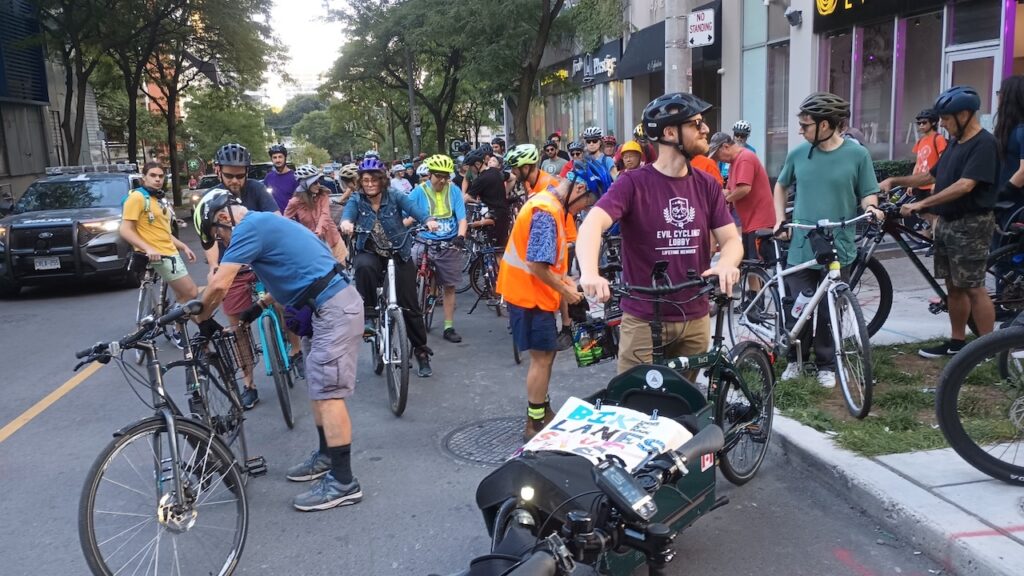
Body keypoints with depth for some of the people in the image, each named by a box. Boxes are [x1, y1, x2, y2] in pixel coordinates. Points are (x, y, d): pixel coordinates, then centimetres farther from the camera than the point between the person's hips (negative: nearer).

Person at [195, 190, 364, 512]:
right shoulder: (265, 223, 20)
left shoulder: (250, 226, -11)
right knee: (318, 388, 18)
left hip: (333, 310, -10)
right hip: (327, 307, 10)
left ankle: (343, 483, -3)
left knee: (328, 393, -8)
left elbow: (219, 284, -17)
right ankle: (326, 457, 30)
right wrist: (258, 307, 22)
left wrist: (201, 317, 0)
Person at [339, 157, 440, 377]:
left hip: (399, 254, 0)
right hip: (370, 253, 0)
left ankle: (421, 352, 14)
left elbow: (413, 207, -21)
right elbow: (348, 211, -21)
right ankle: (368, 316, -21)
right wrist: (346, 222, -46)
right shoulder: (357, 200, -1)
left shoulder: (395, 196, -4)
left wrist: (428, 220, -43)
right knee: (364, 266, -37)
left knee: (410, 305, 0)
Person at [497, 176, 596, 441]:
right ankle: (535, 424, 9)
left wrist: (565, 280, 11)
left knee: (545, 354, 19)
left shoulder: (549, 203, 10)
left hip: (535, 292, 10)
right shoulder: (547, 211, -22)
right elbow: (537, 264, -26)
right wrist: (565, 290, -14)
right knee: (542, 357, -2)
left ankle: (543, 412, 32)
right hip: (530, 294, -10)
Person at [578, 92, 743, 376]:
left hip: (695, 320, 5)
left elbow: (731, 238, 2)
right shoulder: (633, 183, -11)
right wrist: (589, 272, -44)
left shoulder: (707, 186, 5)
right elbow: (592, 224, -24)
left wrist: (726, 265, -23)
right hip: (643, 320, -4)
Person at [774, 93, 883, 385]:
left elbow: (868, 194, 4)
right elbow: (781, 185, 19)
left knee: (829, 312, 6)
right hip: (801, 247, 2)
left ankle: (826, 365, 22)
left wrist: (871, 208, -18)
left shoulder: (857, 154, -2)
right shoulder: (798, 153, 4)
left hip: (837, 248, -2)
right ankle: (795, 359, 24)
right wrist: (780, 218, 8)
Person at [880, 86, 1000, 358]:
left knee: (973, 288, -6)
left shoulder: (984, 143, -14)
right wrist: (895, 181, 10)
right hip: (947, 223, 9)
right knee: (954, 286, 13)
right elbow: (930, 176, 21)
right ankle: (956, 341, 22)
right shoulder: (955, 143, 14)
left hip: (971, 225, -9)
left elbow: (965, 185, -24)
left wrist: (921, 204, -28)